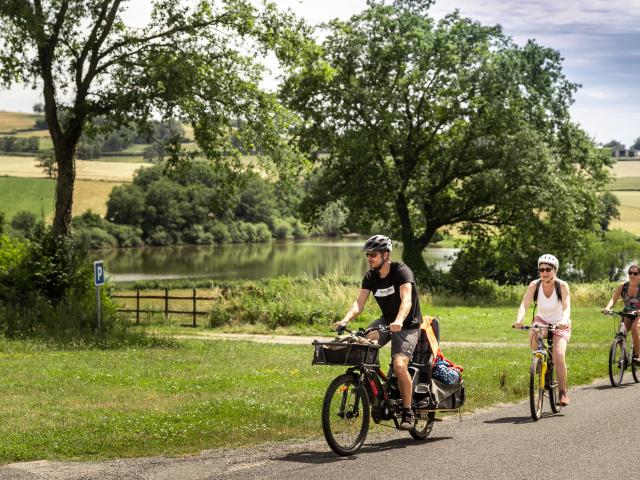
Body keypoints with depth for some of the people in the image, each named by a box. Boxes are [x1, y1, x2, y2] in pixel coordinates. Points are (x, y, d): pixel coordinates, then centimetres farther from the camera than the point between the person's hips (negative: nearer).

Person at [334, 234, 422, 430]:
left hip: (407, 325, -6)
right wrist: (345, 320, -30)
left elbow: (406, 299, -34)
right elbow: (359, 303, -11)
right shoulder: (370, 277, -2)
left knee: (399, 365, -25)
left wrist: (399, 321, -53)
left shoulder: (401, 271, -20)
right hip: (386, 321, 6)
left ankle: (408, 412, -8)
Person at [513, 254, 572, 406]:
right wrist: (519, 320, -45)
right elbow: (524, 304, -25)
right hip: (542, 320, 2)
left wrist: (564, 320, -52)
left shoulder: (562, 286, -19)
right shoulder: (534, 285, -15)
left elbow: (567, 307, -31)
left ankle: (563, 393, -9)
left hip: (560, 324, -2)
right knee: (533, 336, -35)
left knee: (558, 356, -22)